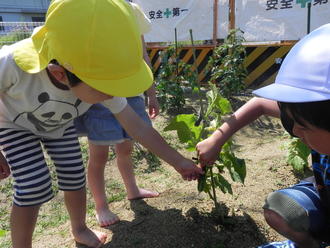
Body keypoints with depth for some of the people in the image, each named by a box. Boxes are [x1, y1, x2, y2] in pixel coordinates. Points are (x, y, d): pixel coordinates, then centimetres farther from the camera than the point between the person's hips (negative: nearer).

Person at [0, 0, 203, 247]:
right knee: (34, 187, -14)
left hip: (61, 125, 3)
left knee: (74, 178, -1)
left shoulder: (101, 83, -34)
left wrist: (180, 162, -19)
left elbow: (138, 127, -24)